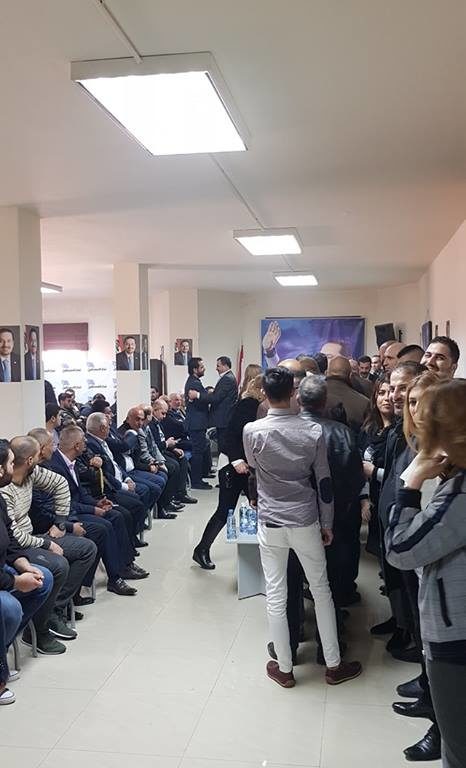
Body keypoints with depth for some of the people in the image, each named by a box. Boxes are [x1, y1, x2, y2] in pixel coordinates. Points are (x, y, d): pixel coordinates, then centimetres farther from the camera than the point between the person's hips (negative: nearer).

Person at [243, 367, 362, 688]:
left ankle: (284, 668, 22)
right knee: (321, 590, 15)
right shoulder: (313, 431, -10)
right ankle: (333, 665, 26)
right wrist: (327, 524, 7)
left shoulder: (252, 431, -12)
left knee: (275, 595, 10)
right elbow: (324, 482, -3)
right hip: (306, 521, 1)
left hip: (270, 523, -1)